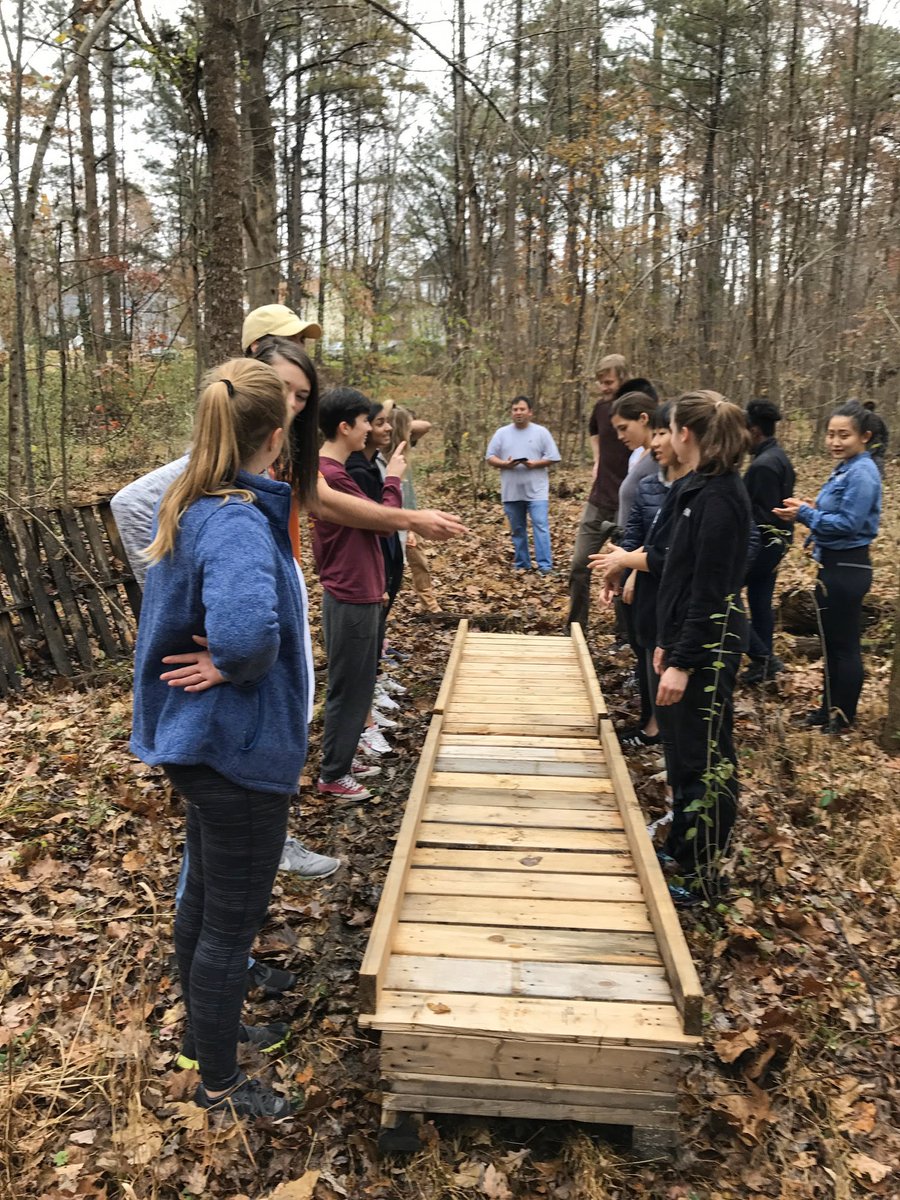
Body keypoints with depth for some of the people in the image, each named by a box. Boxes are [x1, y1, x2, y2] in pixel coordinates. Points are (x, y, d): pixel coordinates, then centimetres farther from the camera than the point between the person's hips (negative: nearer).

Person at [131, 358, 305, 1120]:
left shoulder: (191, 504, 1)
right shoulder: (239, 524, -28)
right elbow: (245, 630, -45)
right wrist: (241, 668, -24)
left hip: (200, 741, 9)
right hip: (240, 750, -9)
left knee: (204, 898, 26)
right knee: (233, 922, 10)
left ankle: (205, 1029, 48)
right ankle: (219, 1081, 32)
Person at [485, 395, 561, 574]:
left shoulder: (541, 432, 2)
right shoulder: (502, 433, 7)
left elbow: (553, 458, 0)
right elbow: (490, 457, 6)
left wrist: (535, 464, -16)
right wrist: (504, 464, -13)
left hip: (536, 491, -3)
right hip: (511, 492, 3)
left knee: (540, 526, -11)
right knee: (517, 529, 10)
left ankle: (545, 565, -10)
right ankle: (522, 564, 21)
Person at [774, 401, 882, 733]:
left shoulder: (861, 473, -18)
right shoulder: (844, 469, 10)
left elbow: (848, 523, -23)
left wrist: (805, 514, -19)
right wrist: (814, 509, 0)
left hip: (847, 569, -10)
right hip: (834, 565, 10)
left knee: (844, 644, 3)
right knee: (831, 641, 18)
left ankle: (843, 716, 16)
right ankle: (830, 706, 30)